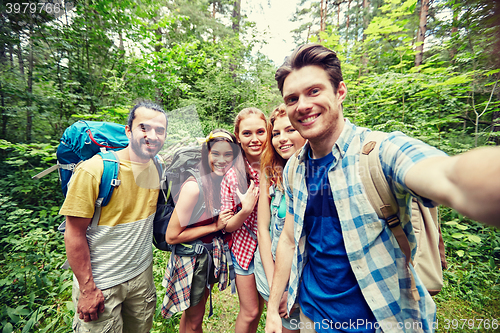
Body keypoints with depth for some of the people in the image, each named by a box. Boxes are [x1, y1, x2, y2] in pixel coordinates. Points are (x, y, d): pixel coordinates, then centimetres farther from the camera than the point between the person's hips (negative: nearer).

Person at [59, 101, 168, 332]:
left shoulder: (158, 168, -5)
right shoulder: (94, 170, -21)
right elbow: (74, 235, -16)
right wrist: (87, 289, -13)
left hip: (142, 275, 5)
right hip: (100, 283, -4)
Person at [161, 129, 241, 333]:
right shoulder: (194, 186, -27)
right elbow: (171, 236, -21)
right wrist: (214, 226, -22)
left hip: (212, 253, 6)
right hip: (191, 258, -6)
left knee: (193, 313, 29)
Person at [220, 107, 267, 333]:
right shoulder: (232, 176, -17)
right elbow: (226, 226, -11)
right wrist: (245, 211, -28)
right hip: (245, 248, -3)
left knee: (259, 307, 24)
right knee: (250, 312, 15)